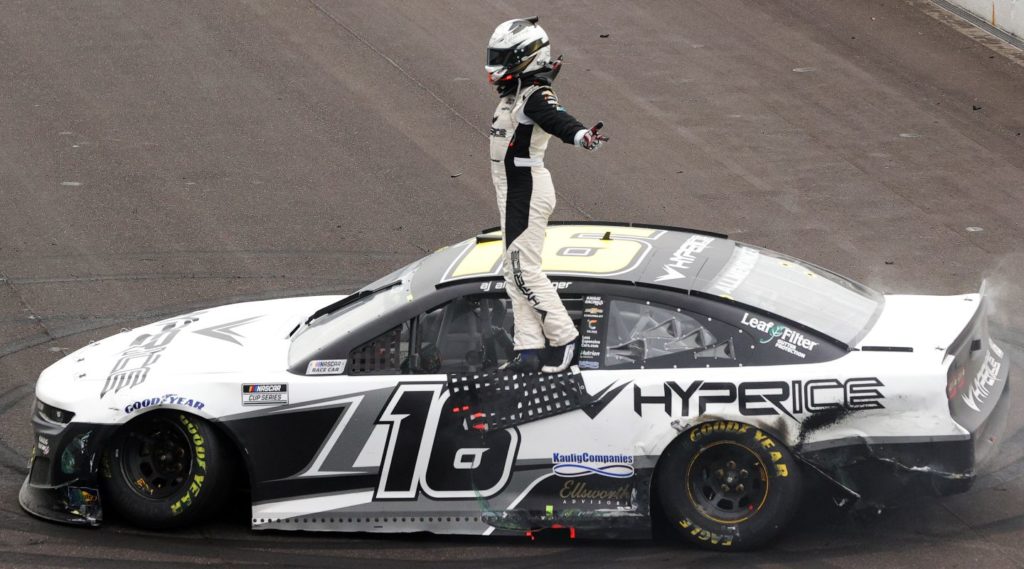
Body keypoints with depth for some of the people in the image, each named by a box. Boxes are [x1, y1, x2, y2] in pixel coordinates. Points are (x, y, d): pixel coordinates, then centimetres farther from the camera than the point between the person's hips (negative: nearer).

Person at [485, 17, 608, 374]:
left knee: (525, 270, -8)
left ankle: (564, 340, -1)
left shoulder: (536, 96, -20)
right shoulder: (515, 94, 8)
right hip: (514, 192, 10)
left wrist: (582, 136, -59)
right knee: (516, 273, 11)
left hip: (528, 193, -10)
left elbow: (558, 119, -40)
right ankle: (529, 350, 14)